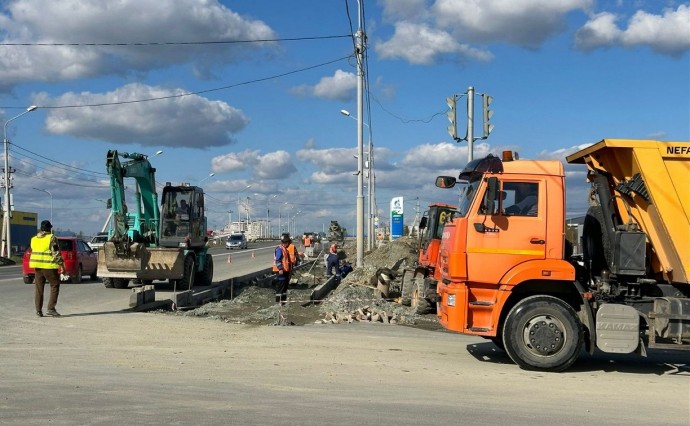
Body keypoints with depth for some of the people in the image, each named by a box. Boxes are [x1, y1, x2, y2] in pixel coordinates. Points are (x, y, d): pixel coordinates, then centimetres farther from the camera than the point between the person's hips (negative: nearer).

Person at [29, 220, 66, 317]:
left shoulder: (34, 239, 11)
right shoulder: (51, 238, -10)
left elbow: (33, 251, 16)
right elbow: (56, 253, -13)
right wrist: (62, 265, -9)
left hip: (37, 265, 6)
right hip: (48, 266, -6)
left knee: (39, 288, 11)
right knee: (55, 285, 4)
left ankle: (38, 310, 11)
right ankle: (51, 308, -4)